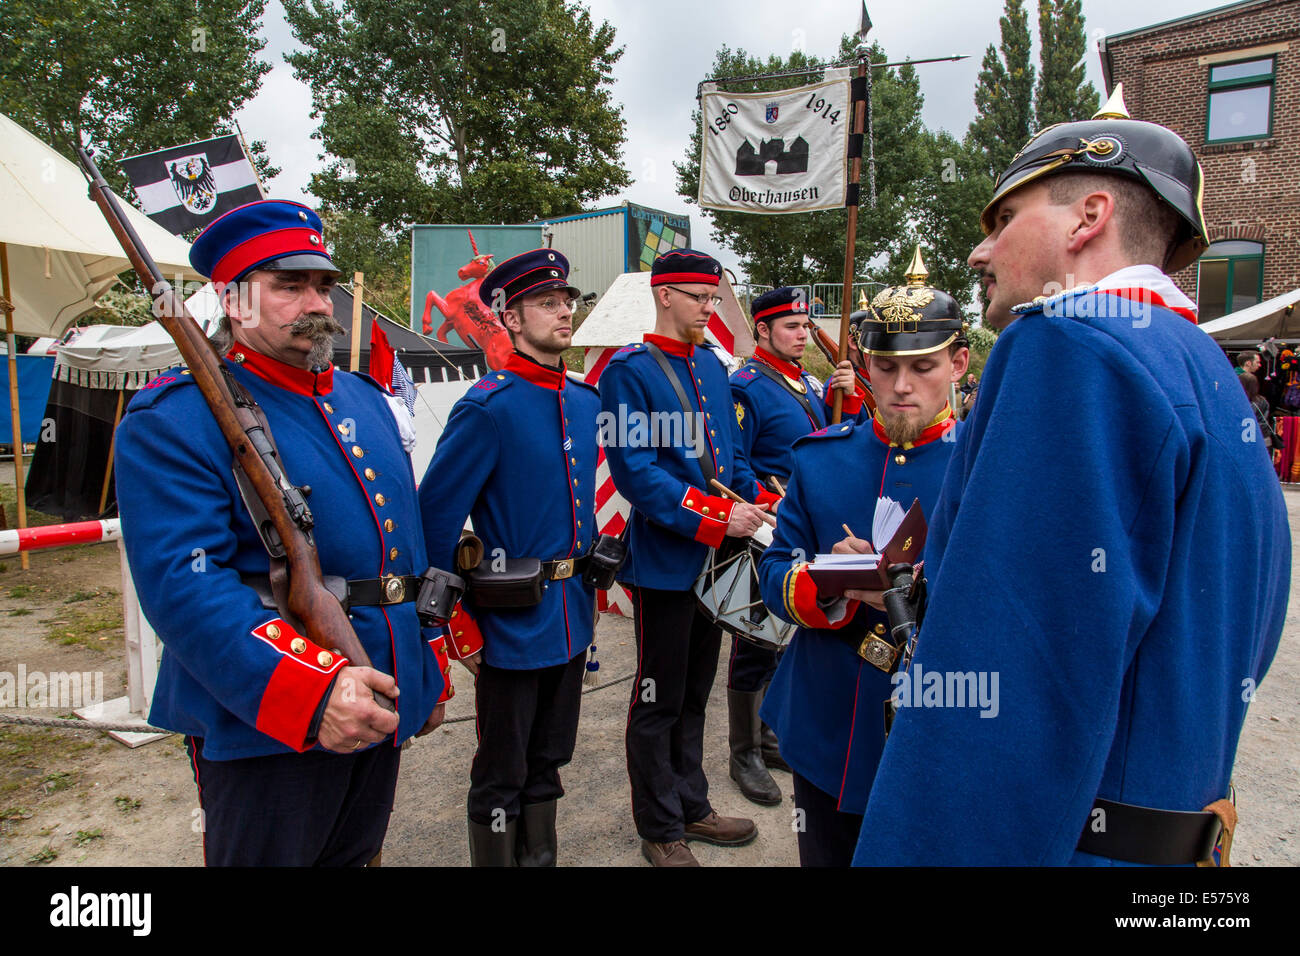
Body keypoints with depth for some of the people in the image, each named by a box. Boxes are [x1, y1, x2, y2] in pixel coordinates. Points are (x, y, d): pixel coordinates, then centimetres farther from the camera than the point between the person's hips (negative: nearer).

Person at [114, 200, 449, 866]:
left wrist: (430, 671, 16)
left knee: (354, 855, 24)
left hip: (380, 711, 7)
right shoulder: (175, 421, -12)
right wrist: (310, 687, -34)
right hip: (264, 730, -6)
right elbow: (182, 582, -24)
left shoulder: (366, 401, 11)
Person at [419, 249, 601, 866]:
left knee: (547, 764, 22)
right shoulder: (489, 406, -17)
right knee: (502, 780, 11)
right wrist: (457, 620, -14)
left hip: (573, 617, 7)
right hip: (512, 624, -7)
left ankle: (541, 857, 40)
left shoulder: (587, 402, 6)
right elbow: (434, 519, -16)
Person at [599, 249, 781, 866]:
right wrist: (718, 517, -23)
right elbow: (635, 472, -20)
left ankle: (691, 807, 35)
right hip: (665, 559, -7)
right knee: (659, 699, 7)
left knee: (694, 693, 19)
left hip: (714, 558, 7)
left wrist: (761, 500, -1)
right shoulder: (628, 371, -12)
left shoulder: (712, 366, 11)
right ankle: (661, 829, 24)